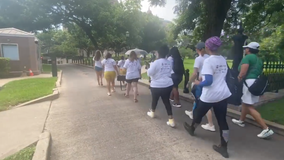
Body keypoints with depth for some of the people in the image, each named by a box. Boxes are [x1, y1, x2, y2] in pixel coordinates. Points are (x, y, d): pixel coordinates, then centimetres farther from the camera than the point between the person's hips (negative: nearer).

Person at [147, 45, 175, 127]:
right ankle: (171, 120, 8)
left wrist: (151, 66, 6)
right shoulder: (169, 63, 7)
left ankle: (152, 113, 43)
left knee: (154, 100, 18)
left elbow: (149, 73, -11)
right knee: (167, 101, 11)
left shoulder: (156, 62, -16)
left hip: (157, 85, -5)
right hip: (168, 85, 5)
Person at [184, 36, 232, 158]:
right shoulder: (223, 60, 7)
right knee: (222, 121, 10)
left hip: (210, 96, -6)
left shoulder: (208, 61, -17)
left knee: (198, 113, 19)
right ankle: (223, 148, 19)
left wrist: (198, 83, -6)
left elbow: (208, 81, -23)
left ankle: (192, 129, 44)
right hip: (223, 94, 7)